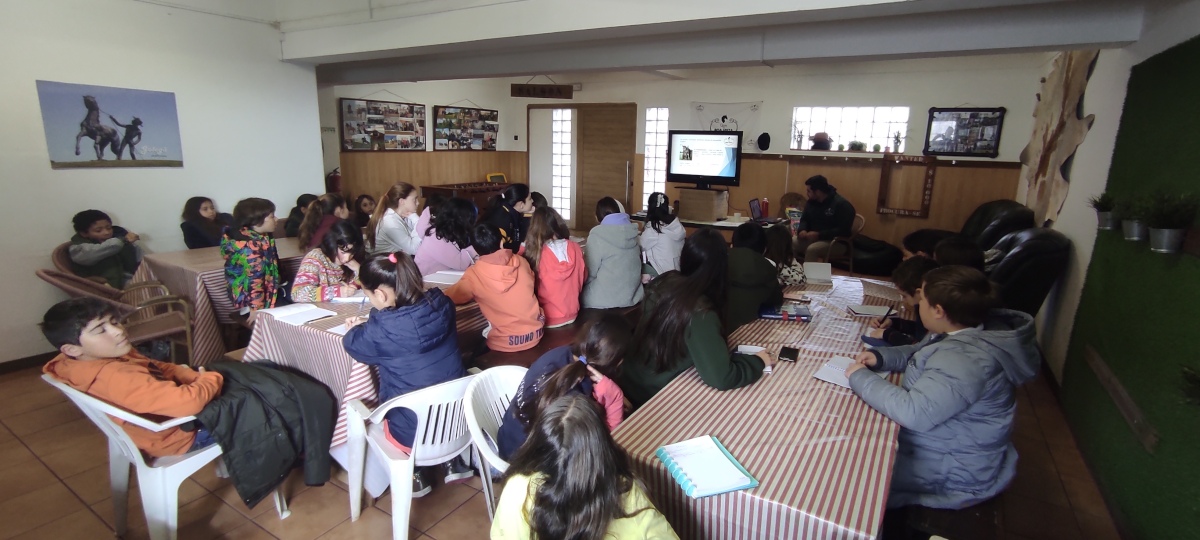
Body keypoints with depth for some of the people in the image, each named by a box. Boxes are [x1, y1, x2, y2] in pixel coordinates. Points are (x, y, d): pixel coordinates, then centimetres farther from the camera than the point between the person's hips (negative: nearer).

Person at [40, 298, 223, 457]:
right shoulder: (116, 377, -34)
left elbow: (159, 368, 6)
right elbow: (187, 402, -41)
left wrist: (198, 378, -11)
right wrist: (211, 379, -20)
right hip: (180, 435, -9)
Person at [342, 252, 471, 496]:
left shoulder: (382, 331, -24)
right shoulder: (442, 306, -10)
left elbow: (353, 343, -1)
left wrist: (358, 327, 20)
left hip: (415, 435, -4)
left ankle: (417, 475, 25)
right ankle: (453, 461, 31)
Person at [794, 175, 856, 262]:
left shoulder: (842, 204, -14)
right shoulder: (811, 202, 7)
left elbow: (843, 230, -20)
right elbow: (804, 219, 17)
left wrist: (819, 235, -26)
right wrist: (802, 230, -7)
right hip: (812, 238, 7)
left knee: (811, 249, -36)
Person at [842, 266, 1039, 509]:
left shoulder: (966, 360, -33)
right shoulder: (969, 332, -2)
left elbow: (913, 413, -38)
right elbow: (919, 353, 15)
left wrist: (861, 377, -25)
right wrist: (881, 356, -4)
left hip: (952, 473, -9)